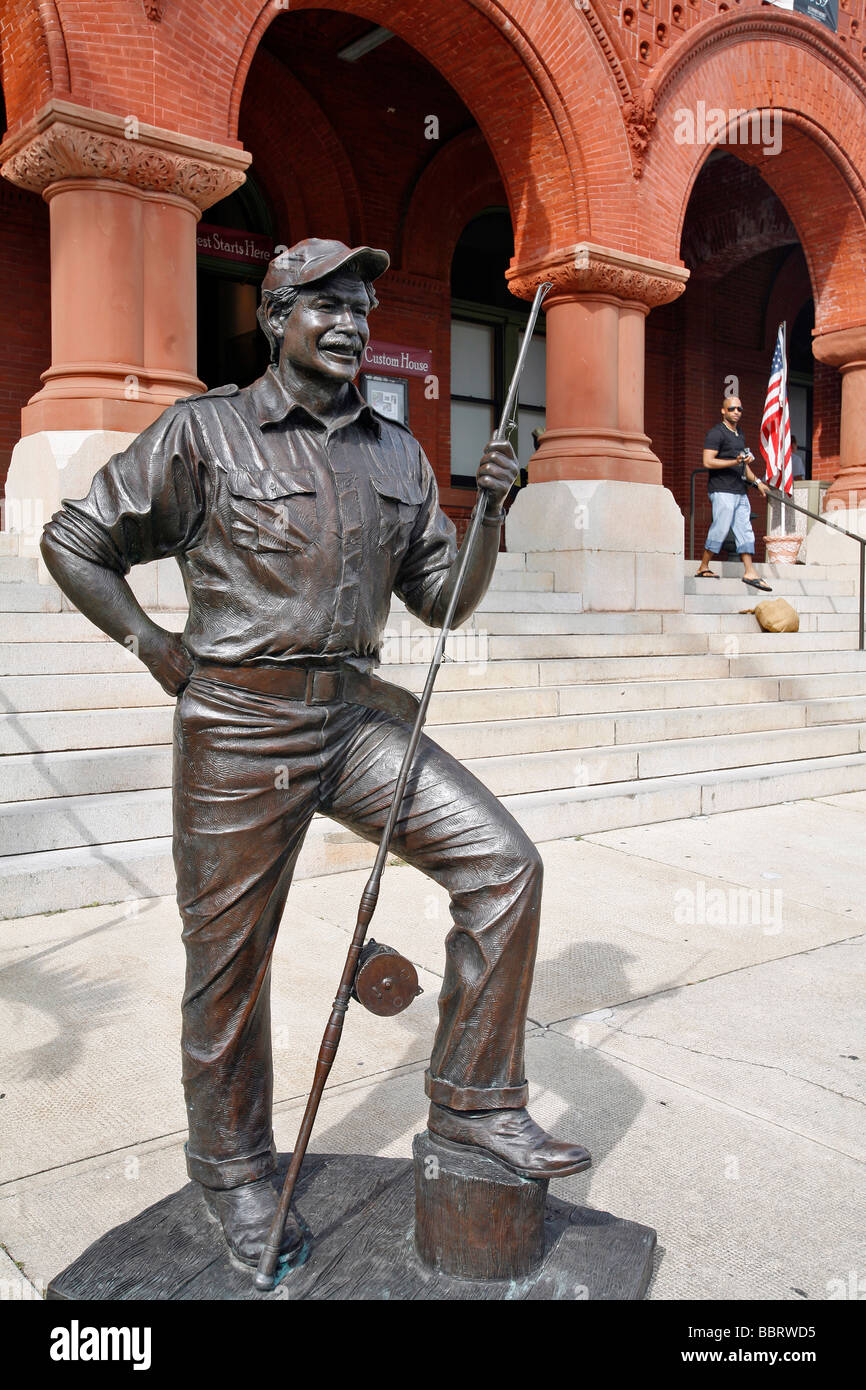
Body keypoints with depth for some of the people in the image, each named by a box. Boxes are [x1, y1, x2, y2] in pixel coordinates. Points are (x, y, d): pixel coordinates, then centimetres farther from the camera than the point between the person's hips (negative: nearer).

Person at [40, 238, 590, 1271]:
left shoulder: (397, 453, 11)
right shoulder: (203, 432, -3)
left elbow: (445, 600, 12)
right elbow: (73, 542, 2)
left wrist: (489, 516, -4)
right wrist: (160, 651, -2)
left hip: (357, 712, 5)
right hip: (241, 726, -4)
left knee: (502, 863, -7)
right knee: (230, 960, 7)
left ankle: (473, 1100, 10)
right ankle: (234, 1172, 31)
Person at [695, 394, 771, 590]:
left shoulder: (740, 434, 22)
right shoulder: (716, 433, -6)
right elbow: (708, 462, -16)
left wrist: (756, 481, 23)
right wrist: (734, 462, -23)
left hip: (739, 491, 8)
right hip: (722, 491, -8)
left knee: (745, 531, 3)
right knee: (720, 529, -8)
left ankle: (750, 572, 2)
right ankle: (703, 567, 4)